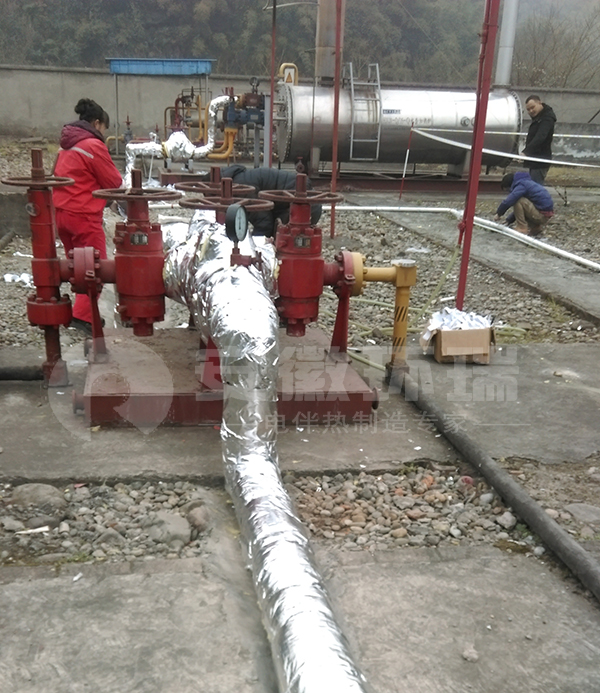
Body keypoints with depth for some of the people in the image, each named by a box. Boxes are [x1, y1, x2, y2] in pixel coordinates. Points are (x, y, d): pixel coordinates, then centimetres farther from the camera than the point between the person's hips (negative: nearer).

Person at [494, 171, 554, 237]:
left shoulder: (521, 186, -13)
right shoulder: (527, 183, 19)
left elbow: (507, 202, -23)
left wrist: (498, 214, -7)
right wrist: (508, 220, 18)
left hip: (543, 216, -10)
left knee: (517, 201, -15)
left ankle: (522, 228, -10)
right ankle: (535, 227, 14)